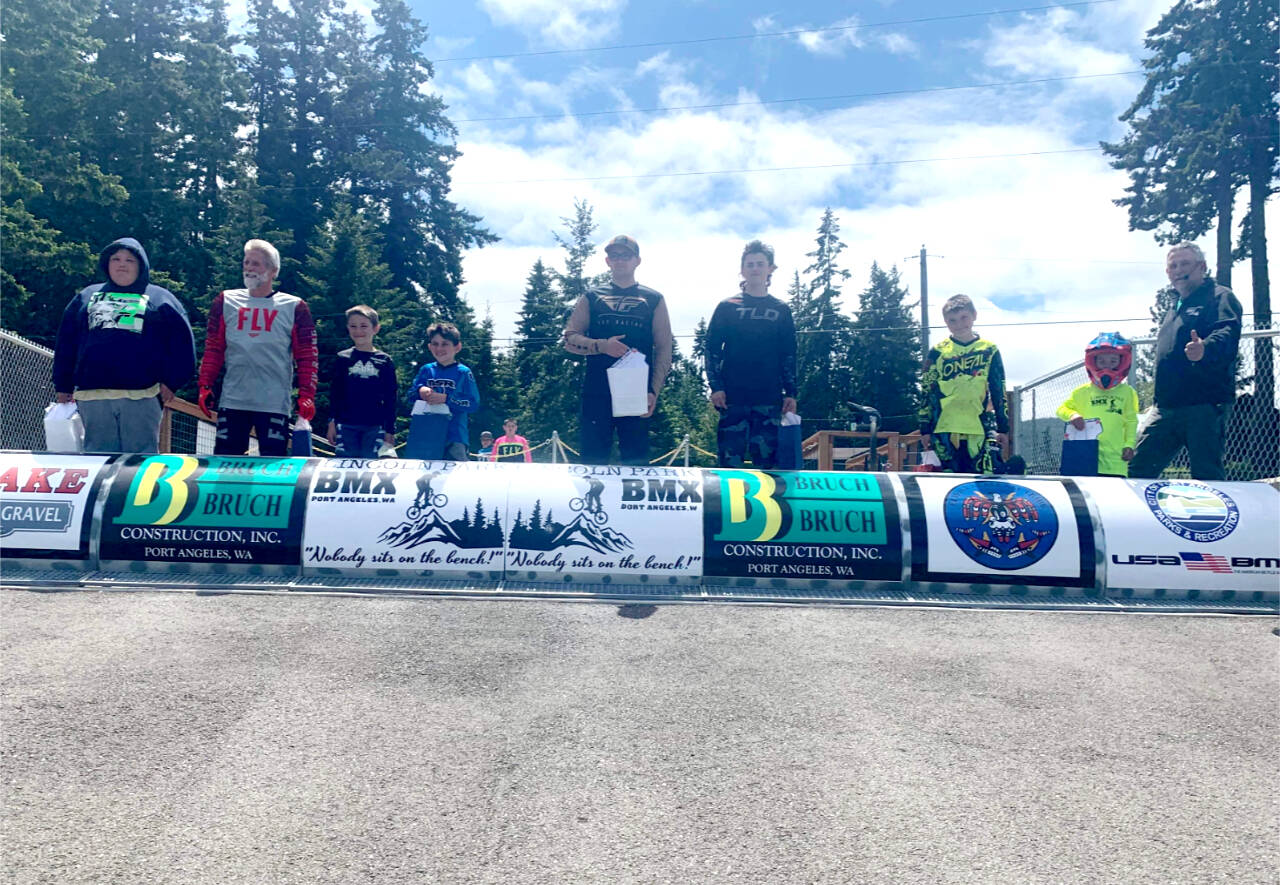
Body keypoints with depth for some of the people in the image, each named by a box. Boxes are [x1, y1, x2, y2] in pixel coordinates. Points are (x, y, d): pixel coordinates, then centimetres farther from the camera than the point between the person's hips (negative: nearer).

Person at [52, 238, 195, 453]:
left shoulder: (160, 298, 12)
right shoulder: (87, 296, 21)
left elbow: (181, 341, 5)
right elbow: (66, 343, 21)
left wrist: (171, 381, -4)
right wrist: (63, 386, 15)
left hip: (141, 395, -3)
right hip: (92, 394, 3)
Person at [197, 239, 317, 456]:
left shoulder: (294, 307, 4)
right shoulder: (225, 302, 11)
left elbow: (307, 357, 2)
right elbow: (213, 350, 12)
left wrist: (307, 396, -6)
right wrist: (205, 386, 3)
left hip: (275, 404, -2)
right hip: (232, 402, 2)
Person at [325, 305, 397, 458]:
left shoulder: (385, 361, 4)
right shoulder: (342, 359, 6)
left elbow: (390, 398, 6)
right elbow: (334, 393, 9)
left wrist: (390, 430, 4)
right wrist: (332, 422, 3)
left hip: (374, 427, 0)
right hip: (346, 425, 1)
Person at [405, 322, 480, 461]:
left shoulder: (463, 373, 0)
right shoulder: (426, 370, 12)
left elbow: (473, 404, -9)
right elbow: (411, 399, 14)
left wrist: (446, 398, -18)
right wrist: (420, 391, -8)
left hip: (453, 438, -4)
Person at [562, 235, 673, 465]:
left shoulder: (653, 300, 13)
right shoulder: (591, 298, 15)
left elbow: (664, 349, 8)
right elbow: (569, 339, 9)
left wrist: (654, 391, -5)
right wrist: (602, 346, -10)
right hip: (597, 392, 1)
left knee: (636, 461, -2)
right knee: (593, 461, -3)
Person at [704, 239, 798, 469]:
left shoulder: (781, 310, 13)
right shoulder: (727, 307, 8)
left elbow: (789, 356, 13)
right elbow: (712, 350, 5)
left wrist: (790, 393, 5)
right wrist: (716, 387, -5)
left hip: (769, 398, 1)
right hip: (733, 397, -1)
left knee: (765, 462, 1)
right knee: (730, 459, -4)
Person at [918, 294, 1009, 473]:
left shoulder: (989, 350, 9)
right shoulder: (938, 352, 6)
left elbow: (999, 392, 13)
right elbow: (927, 392, 8)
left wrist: (1003, 428, 11)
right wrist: (925, 429, 5)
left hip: (980, 430, 1)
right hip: (945, 430, -1)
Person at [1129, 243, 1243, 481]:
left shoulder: (1220, 297, -1)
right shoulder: (1175, 308, 25)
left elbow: (1228, 333, -21)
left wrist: (1205, 348, -44)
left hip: (1205, 405, -8)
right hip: (1165, 408, 8)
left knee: (1207, 476, -7)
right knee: (1139, 469, 5)